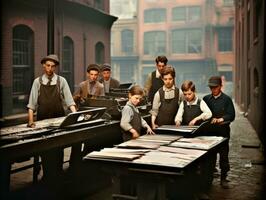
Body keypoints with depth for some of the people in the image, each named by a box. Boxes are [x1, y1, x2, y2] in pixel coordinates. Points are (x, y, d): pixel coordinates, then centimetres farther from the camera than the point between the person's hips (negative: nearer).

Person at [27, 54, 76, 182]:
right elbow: (31, 103, 0)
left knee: (58, 150, 6)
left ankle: (58, 175, 16)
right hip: (42, 119, 1)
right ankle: (47, 176, 15)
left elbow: (69, 101, -3)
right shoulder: (37, 82, 2)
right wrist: (31, 120, -9)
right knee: (44, 149, 5)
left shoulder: (61, 81, 0)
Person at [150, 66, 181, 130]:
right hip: (160, 126, 0)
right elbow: (154, 111, 1)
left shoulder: (178, 92, 1)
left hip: (174, 125, 0)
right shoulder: (159, 93, -1)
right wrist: (153, 124, -11)